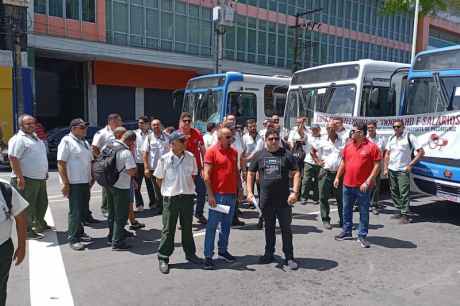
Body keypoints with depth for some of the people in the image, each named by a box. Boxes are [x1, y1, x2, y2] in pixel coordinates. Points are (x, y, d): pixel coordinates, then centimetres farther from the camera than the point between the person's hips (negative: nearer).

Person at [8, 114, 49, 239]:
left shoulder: (35, 137, 16)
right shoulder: (18, 139, -13)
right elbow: (13, 158, -21)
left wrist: (45, 172, 23)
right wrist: (20, 177, -25)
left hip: (40, 178, 10)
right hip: (27, 180, -10)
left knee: (42, 203, 20)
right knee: (28, 206, -1)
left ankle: (40, 225, 36)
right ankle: (27, 231, 9)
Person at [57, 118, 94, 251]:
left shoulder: (85, 142, 16)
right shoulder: (67, 141, -9)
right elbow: (61, 163, -14)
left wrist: (92, 178, 15)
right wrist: (65, 183, -18)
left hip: (85, 182, 8)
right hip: (74, 183, -8)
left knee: (83, 210, 15)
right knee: (75, 211, -4)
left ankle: (79, 232, 30)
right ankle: (73, 239, 5)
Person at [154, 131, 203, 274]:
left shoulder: (190, 157, 0)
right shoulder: (164, 159, -8)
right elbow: (159, 179, 1)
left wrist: (188, 188, 8)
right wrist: (169, 190, 6)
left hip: (188, 196, 3)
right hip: (170, 197, -3)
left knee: (187, 227, 16)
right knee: (168, 229, 4)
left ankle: (190, 253, 31)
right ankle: (163, 258, 17)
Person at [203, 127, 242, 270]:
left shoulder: (234, 152, 10)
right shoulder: (211, 151, -8)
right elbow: (206, 175, -12)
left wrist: (239, 188, 13)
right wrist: (210, 195, -16)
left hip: (232, 194, 6)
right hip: (217, 195, -6)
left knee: (227, 224, 15)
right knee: (212, 225, 0)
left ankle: (223, 250, 29)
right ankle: (208, 255, 8)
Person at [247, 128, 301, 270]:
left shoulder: (286, 154, 0)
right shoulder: (260, 155, 5)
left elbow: (296, 173, -2)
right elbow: (251, 173, 11)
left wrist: (295, 192, -12)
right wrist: (250, 192, 2)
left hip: (284, 199, -2)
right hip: (266, 200, 2)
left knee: (286, 228, 4)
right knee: (269, 228, 15)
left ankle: (289, 257, 15)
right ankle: (269, 254, 29)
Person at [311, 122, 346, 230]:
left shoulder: (342, 142, 5)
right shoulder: (322, 142, 4)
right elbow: (313, 152, 15)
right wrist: (318, 162, 4)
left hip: (339, 173, 0)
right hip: (325, 173, 0)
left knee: (341, 198, 5)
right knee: (324, 197, 3)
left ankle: (343, 220, 18)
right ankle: (325, 220, 14)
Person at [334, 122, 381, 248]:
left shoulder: (371, 147, -10)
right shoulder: (348, 145, 7)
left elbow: (377, 165, -11)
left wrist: (368, 181, -17)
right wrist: (337, 177, 12)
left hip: (362, 186, -5)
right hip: (347, 184, 6)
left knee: (364, 212, 6)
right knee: (346, 209, 15)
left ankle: (362, 236, 17)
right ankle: (346, 231, 29)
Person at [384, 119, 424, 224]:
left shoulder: (409, 137, -6)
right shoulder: (391, 138, 10)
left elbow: (421, 152, -7)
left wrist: (410, 165, -11)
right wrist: (386, 168, 7)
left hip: (403, 170, -6)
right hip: (391, 169, 6)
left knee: (404, 193, -8)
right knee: (394, 192, 11)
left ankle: (405, 215, -1)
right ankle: (400, 211, 22)